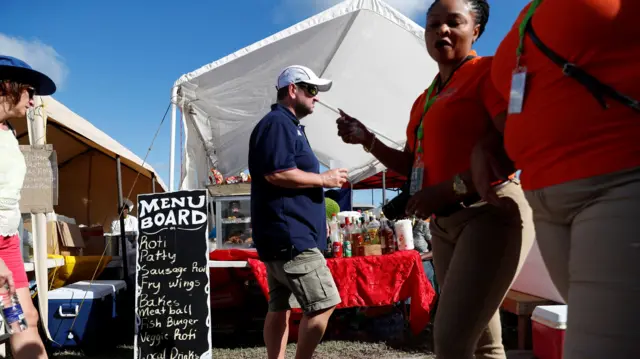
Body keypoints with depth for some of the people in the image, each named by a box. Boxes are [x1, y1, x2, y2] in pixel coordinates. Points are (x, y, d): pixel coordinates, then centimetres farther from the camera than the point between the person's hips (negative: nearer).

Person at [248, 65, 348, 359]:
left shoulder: (288, 125, 23)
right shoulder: (277, 123, -10)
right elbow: (277, 173, -24)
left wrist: (317, 218, 22)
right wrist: (324, 179, -13)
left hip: (282, 235, 11)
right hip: (289, 235, -11)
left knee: (280, 307, 11)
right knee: (323, 304, -9)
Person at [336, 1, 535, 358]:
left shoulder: (487, 70, -4)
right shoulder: (424, 100, 19)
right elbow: (412, 164, 24)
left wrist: (450, 188, -21)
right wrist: (367, 139, 12)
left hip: (491, 212, -8)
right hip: (443, 224, 8)